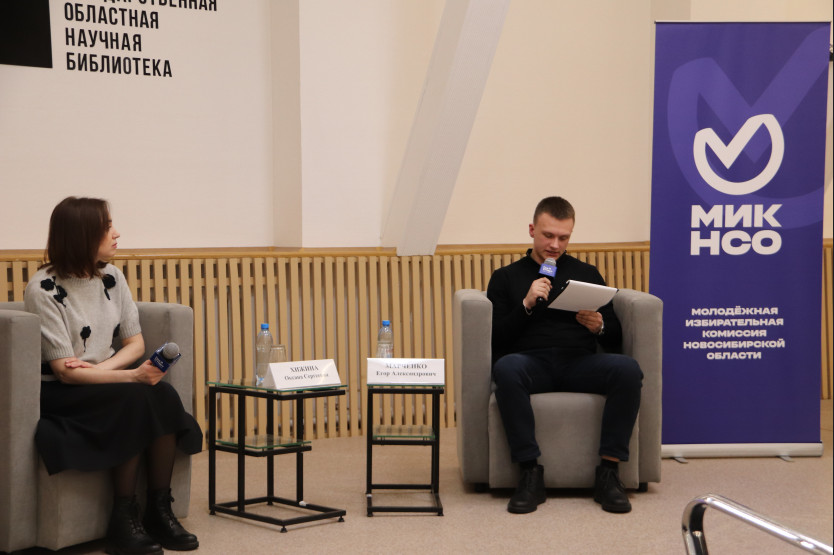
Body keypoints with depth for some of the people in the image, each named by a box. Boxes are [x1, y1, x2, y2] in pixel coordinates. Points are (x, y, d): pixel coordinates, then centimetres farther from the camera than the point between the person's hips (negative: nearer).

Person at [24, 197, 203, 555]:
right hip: (57, 395, -6)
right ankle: (123, 521, -25)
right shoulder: (44, 290, -15)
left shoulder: (111, 277, 5)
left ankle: (159, 511, -19)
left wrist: (99, 367, -14)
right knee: (135, 398, -31)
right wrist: (133, 375, -31)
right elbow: (64, 372, -20)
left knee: (162, 394, -24)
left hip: (101, 382, 6)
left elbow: (135, 342, 7)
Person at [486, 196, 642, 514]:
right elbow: (494, 340, 5)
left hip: (579, 362, 2)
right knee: (506, 367, -38)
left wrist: (600, 327, -5)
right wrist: (527, 304, -7)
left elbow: (615, 341, 18)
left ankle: (608, 471, -27)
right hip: (531, 361, -2)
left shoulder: (587, 274, 22)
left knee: (628, 368, -31)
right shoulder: (506, 277, 17)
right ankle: (531, 473, -34)